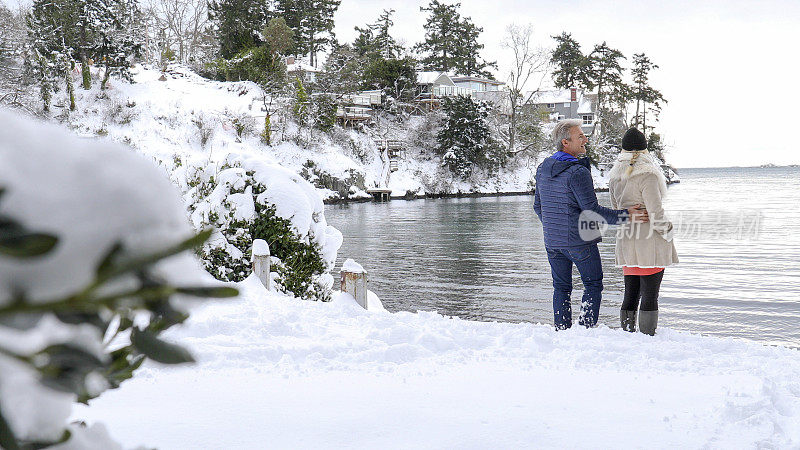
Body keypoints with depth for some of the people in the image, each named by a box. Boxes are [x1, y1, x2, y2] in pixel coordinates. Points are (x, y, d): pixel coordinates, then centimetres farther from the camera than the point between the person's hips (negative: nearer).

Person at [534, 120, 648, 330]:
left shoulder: (543, 168, 6)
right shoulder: (578, 172, -18)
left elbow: (538, 206, 15)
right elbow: (592, 209, -19)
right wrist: (624, 216, -16)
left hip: (552, 241, 7)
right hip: (580, 241, -7)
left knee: (561, 288, 13)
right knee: (593, 286, 5)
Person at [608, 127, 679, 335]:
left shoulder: (615, 176, 8)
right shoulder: (647, 175, -14)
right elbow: (656, 212, -16)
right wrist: (667, 231, -1)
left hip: (625, 241, 7)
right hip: (650, 242, -7)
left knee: (630, 295, 12)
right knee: (650, 297, -3)